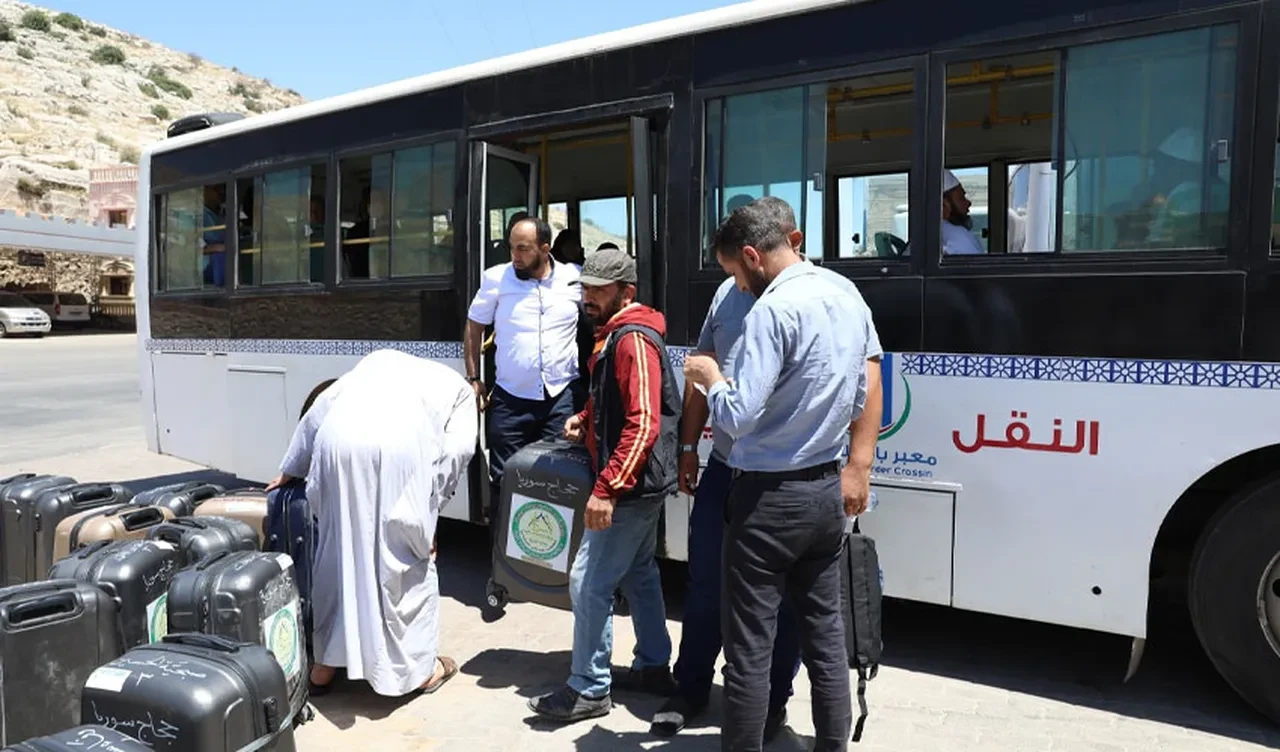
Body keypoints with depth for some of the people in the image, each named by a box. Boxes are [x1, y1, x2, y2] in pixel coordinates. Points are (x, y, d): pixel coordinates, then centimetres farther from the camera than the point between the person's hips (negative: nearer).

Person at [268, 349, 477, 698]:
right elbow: (458, 450, 12)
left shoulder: (377, 361, 39)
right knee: (406, 561, 10)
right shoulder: (459, 387, 30)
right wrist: (430, 505, 20)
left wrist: (289, 471, 43)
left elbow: (318, 412, 33)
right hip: (399, 446, -3)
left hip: (339, 441, 4)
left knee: (337, 553, 18)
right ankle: (417, 668, 23)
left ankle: (325, 664, 31)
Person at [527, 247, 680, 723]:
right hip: (641, 483, 11)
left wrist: (606, 489, -31)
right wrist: (585, 419, 6)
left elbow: (643, 425, -28)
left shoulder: (633, 340, -19)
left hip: (631, 486, -11)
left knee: (589, 582, -4)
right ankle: (653, 667, 32)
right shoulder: (614, 334, 14)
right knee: (638, 573, 19)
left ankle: (589, 690, 9)